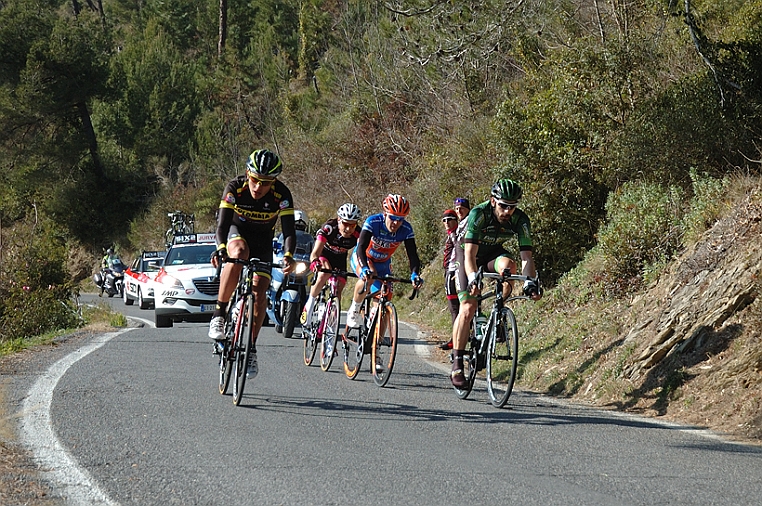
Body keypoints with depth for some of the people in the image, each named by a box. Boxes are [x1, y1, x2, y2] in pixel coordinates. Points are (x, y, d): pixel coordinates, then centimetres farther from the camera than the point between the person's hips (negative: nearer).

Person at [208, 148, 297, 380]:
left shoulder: (281, 195, -27)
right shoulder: (234, 188, -28)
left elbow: (289, 229, -32)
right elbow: (223, 224, -34)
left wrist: (288, 256, -51)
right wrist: (221, 248, -54)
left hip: (263, 242, 1)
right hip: (237, 232, -1)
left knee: (259, 294, -13)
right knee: (239, 254, -37)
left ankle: (251, 348, 3)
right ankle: (219, 314, -26)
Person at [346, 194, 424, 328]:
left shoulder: (406, 229, -23)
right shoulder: (373, 222, -32)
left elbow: (412, 254, -26)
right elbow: (361, 247, -41)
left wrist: (415, 274, -46)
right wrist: (365, 268, -58)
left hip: (383, 264, 4)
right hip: (362, 258, -4)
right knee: (368, 278, -36)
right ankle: (354, 310, -13)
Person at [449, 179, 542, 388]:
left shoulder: (520, 220, -23)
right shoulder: (478, 214, -32)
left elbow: (526, 256, -26)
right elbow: (470, 254, -39)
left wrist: (530, 282, -43)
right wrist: (473, 278, -56)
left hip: (492, 253, 3)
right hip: (466, 252, -3)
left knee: (508, 265, -34)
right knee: (468, 308, -16)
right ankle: (457, 363, -10)